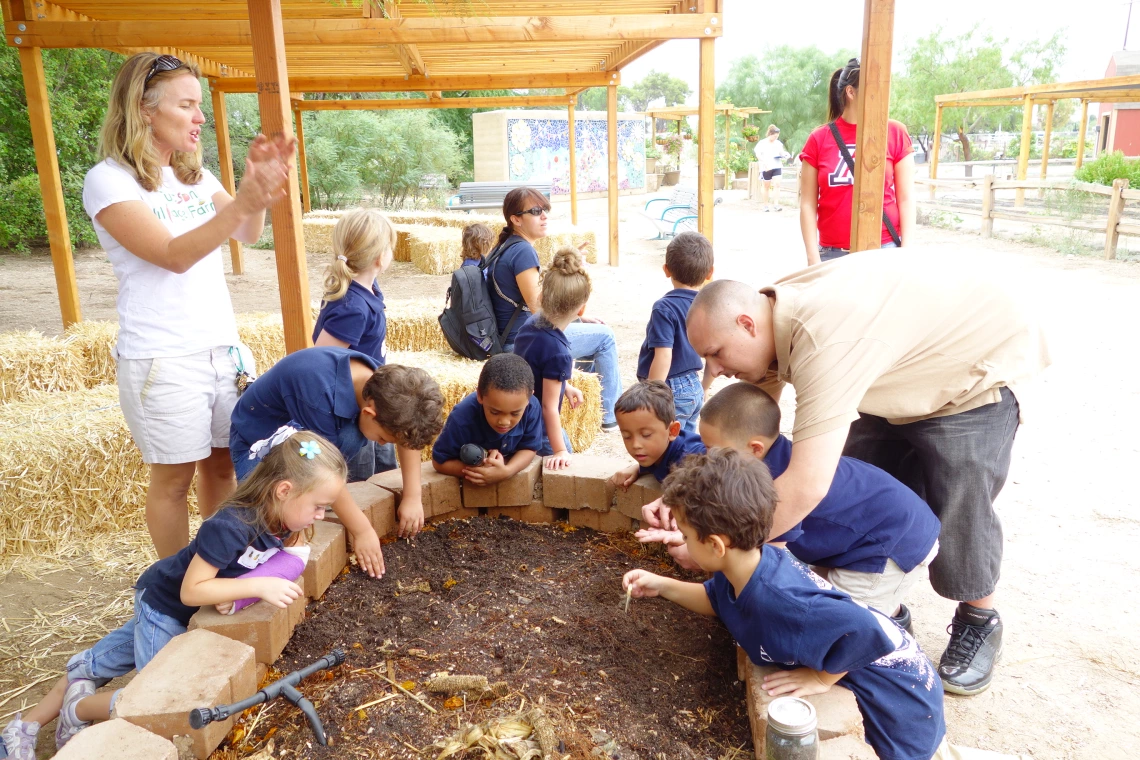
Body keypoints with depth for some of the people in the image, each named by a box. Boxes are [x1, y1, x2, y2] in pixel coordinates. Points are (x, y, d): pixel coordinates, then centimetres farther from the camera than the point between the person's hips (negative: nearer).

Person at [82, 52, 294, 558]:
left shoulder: (195, 173, 10)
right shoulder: (108, 180, -10)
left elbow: (248, 236, 3)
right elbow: (174, 255, -21)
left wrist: (258, 185, -16)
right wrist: (243, 203, -33)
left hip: (223, 348, 6)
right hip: (163, 360, -6)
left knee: (223, 462, 13)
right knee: (174, 478, 5)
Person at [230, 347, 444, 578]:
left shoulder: (382, 382, -18)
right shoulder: (320, 395, -40)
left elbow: (409, 432, -1)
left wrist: (412, 497, -6)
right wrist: (362, 530, -24)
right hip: (257, 436, -6)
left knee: (352, 436, -25)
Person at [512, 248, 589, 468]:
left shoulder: (532, 322, -7)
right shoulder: (558, 352, -32)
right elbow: (549, 407, -27)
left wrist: (565, 387, 21)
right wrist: (561, 451, -21)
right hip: (537, 431, -9)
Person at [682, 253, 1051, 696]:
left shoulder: (823, 340, -43)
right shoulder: (772, 315, -14)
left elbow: (806, 486, -47)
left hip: (988, 357, -8)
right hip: (915, 373, 8)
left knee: (959, 509, -9)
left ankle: (979, 624, 18)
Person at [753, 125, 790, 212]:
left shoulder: (778, 143, 10)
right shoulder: (762, 143, -3)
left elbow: (782, 152, 22)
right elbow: (758, 155, -10)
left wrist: (785, 155, -1)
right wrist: (765, 163, -22)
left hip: (777, 167, 3)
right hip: (766, 168, -3)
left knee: (777, 184, -11)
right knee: (767, 186, 6)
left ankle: (776, 204, -13)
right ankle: (766, 205, 16)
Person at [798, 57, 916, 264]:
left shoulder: (895, 133, 3)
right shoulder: (819, 139, 2)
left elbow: (906, 199, 3)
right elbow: (808, 204, 2)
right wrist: (813, 258, -5)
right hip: (833, 254, 0)